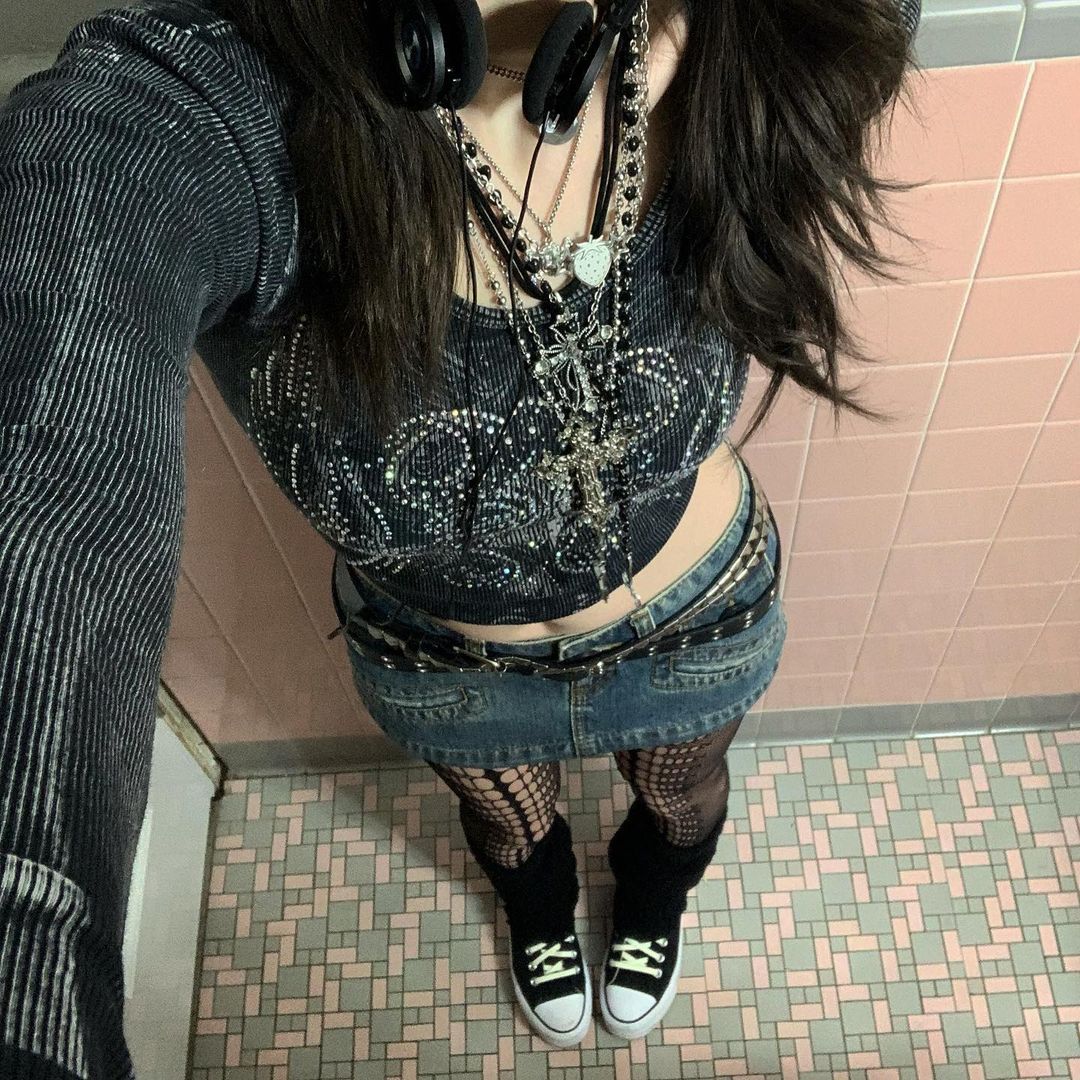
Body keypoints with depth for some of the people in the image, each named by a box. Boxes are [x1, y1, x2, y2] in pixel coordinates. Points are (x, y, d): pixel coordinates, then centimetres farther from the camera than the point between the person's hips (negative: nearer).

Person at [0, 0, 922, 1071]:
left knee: (679, 794, 37)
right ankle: (538, 912, 79)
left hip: (699, 623, 1)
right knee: (508, 825, 37)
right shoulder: (164, 112, -41)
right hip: (440, 664, 0)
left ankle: (654, 900, 78)